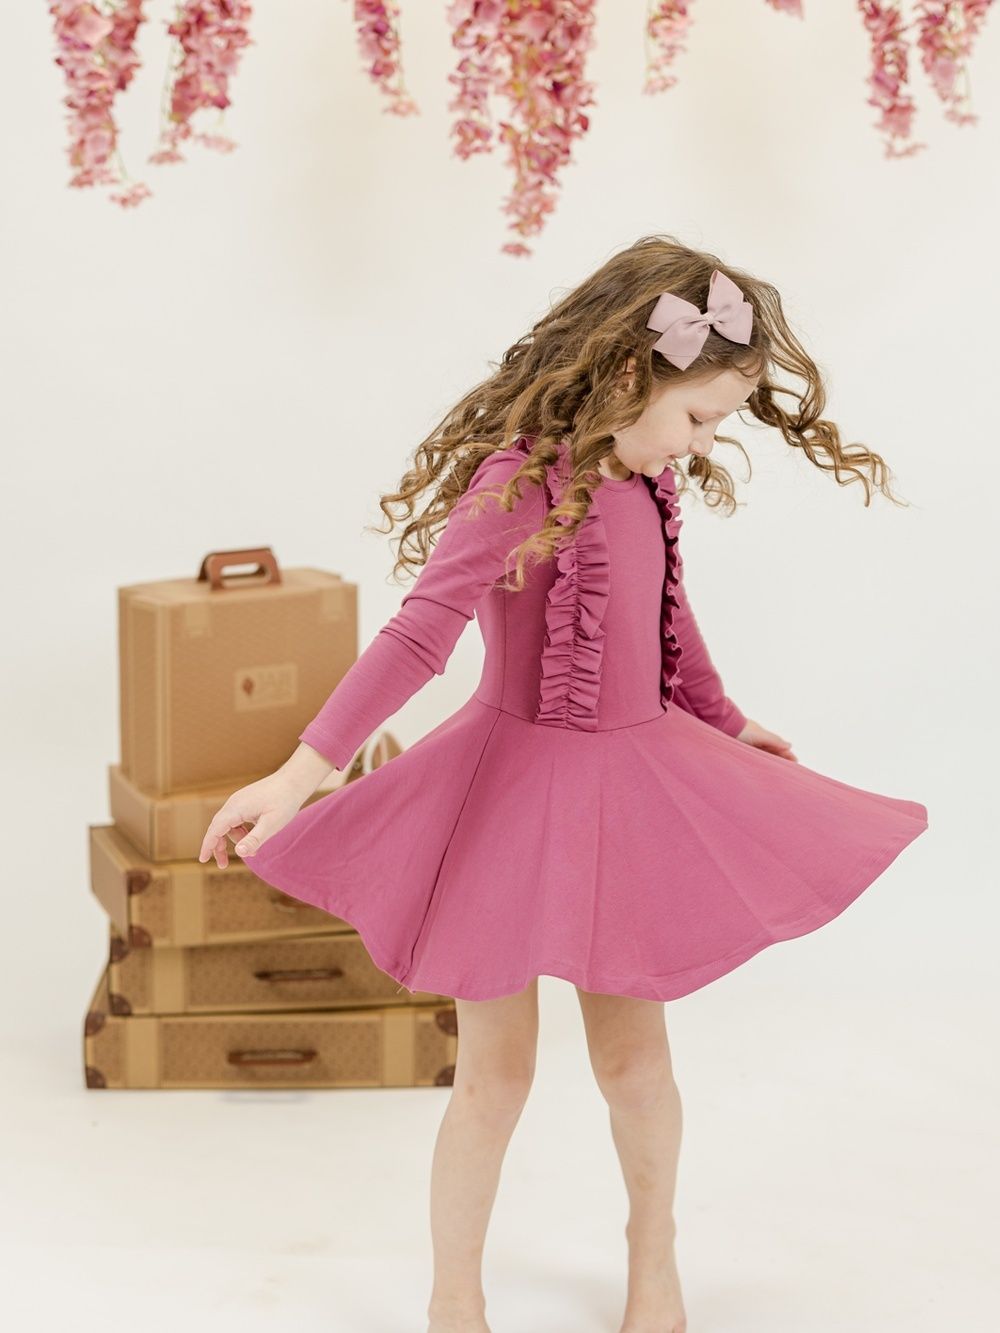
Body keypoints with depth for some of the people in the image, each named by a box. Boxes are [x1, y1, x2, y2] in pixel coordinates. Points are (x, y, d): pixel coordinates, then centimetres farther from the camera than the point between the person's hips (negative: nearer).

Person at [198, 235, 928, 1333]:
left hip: (632, 787, 6)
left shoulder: (647, 478, 2)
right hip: (517, 787, -6)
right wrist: (303, 771, -32)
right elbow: (419, 634, -28)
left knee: (633, 1049, 16)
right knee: (496, 1070, 6)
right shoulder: (521, 480, -22)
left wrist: (727, 725, 29)